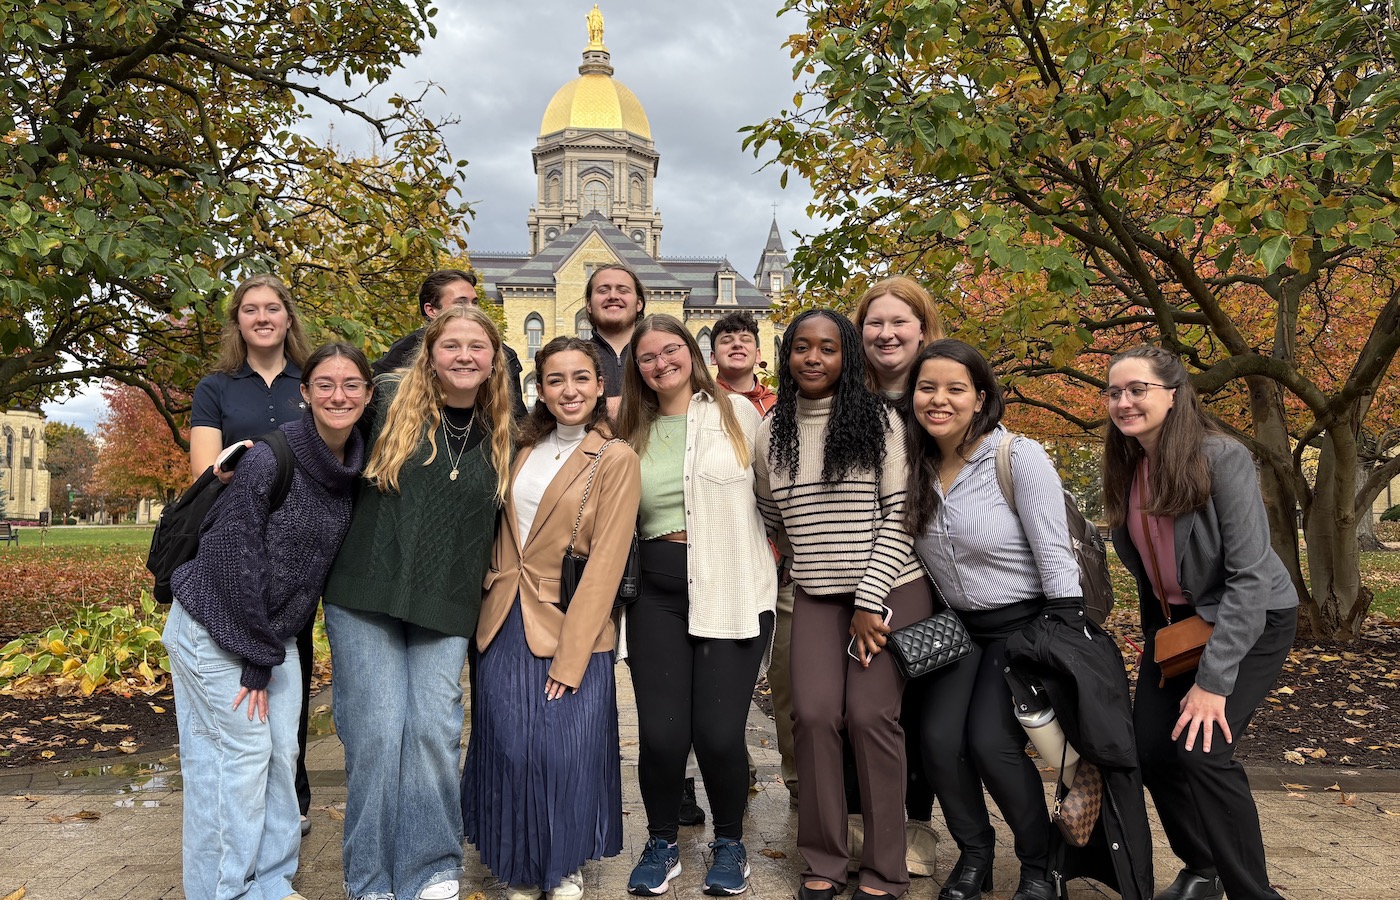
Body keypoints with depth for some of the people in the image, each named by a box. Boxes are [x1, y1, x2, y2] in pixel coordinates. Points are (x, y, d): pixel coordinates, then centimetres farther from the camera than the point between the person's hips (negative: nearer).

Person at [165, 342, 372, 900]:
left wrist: (270, 651, 6)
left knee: (282, 754, 8)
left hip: (275, 633, 6)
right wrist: (256, 657, -14)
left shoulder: (354, 470, -1)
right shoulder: (270, 459, -22)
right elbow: (231, 557, -19)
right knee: (243, 751, -3)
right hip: (214, 628, -6)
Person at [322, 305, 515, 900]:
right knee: (376, 730, -1)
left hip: (445, 609, 2)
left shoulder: (501, 435, 8)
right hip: (365, 597, -1)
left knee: (435, 728, -4)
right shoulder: (389, 402, -1)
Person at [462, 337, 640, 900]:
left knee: (565, 754, 0)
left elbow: (606, 562, -11)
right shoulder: (524, 450, 10)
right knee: (510, 752, 5)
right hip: (505, 626, 4)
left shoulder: (616, 460, -6)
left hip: (573, 631, -4)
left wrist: (570, 657, -14)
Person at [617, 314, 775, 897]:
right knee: (661, 732, -3)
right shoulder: (633, 434, 13)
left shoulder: (737, 413, 4)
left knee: (718, 732, -6)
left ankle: (729, 842, 22)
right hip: (657, 593, 3)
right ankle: (662, 842, 24)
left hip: (734, 592, -2)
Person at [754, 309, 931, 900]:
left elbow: (899, 517, -8)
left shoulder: (880, 422, -4)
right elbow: (771, 518, 17)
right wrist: (802, 564, 12)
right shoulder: (771, 432, 6)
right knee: (814, 714, -7)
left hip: (891, 589, -3)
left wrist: (870, 602, -13)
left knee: (872, 715, -7)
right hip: (816, 596, 3)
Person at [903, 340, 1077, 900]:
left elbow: (1055, 555, -18)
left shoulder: (1020, 458, -18)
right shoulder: (917, 466, -1)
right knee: (939, 739, -9)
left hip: (1023, 622, -5)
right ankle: (974, 854, 20)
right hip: (957, 625, 5)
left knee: (991, 742, -16)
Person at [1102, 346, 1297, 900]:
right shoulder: (1127, 470, -1)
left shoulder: (1222, 459, -21)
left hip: (1251, 620, -6)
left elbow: (1250, 575, -24)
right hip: (1176, 621, 6)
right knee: (1150, 750, -1)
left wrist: (1213, 680, -26)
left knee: (1200, 749, -21)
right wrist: (1153, 638, 10)